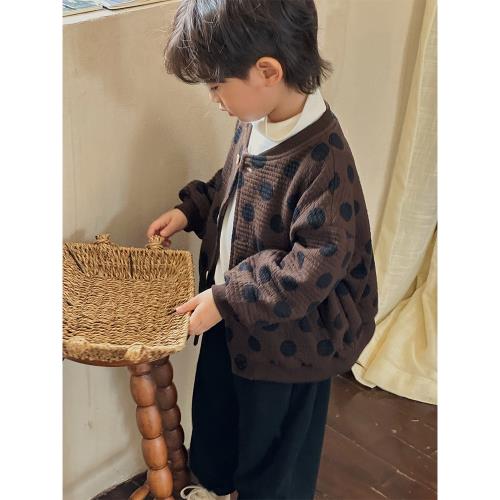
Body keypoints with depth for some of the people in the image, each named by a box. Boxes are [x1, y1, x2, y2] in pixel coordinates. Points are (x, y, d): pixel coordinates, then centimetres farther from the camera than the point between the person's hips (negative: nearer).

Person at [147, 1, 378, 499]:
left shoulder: (321, 158, -32)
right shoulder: (254, 123, -7)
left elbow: (318, 264, -30)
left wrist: (228, 298, -27)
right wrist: (189, 209, 1)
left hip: (287, 337, -8)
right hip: (232, 314, 9)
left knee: (274, 440, 18)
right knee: (214, 406, 30)